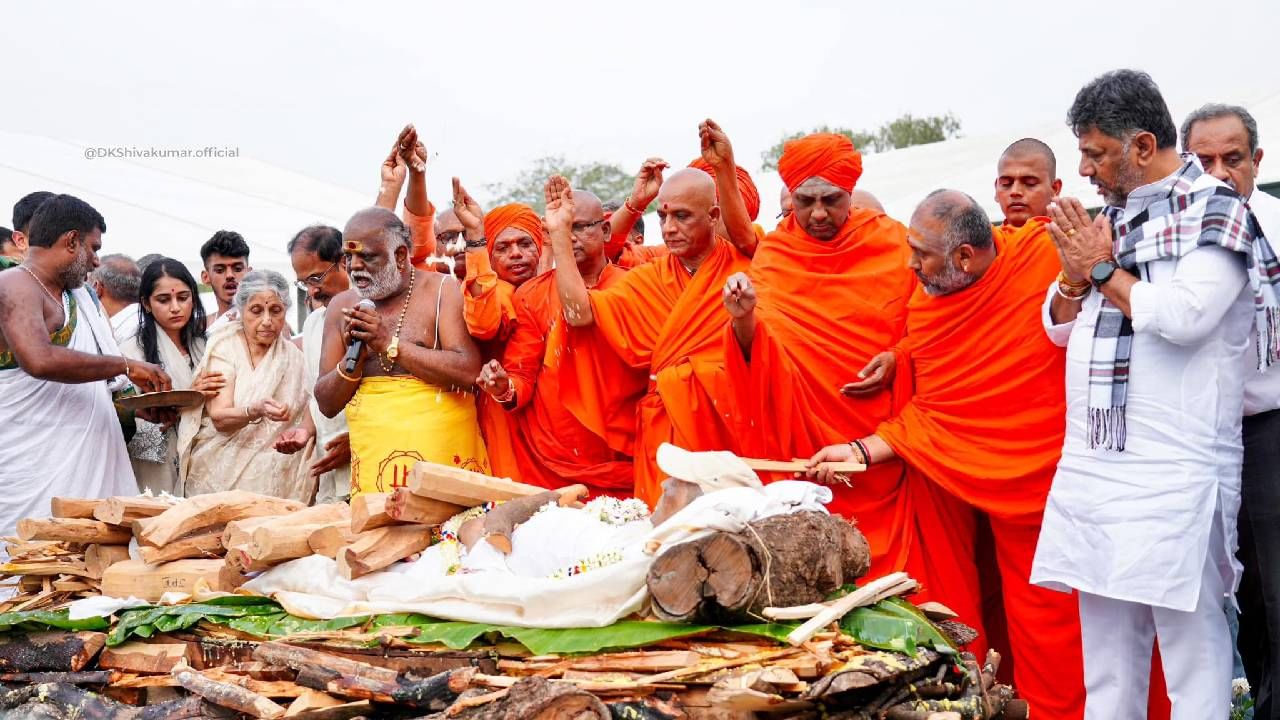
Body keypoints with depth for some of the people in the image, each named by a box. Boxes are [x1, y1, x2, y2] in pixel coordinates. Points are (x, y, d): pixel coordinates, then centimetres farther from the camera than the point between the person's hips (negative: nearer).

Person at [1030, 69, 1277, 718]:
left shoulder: (1216, 210, -4)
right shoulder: (1109, 216, 16)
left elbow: (1185, 314, -20)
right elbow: (1060, 327, 19)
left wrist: (1103, 270, -6)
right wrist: (1076, 277, -1)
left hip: (1175, 469, -6)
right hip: (1092, 465, 7)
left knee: (1191, 641, -1)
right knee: (1106, 638, 12)